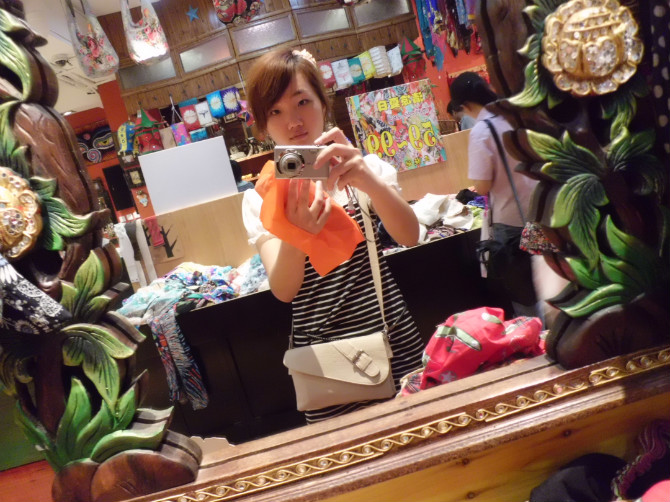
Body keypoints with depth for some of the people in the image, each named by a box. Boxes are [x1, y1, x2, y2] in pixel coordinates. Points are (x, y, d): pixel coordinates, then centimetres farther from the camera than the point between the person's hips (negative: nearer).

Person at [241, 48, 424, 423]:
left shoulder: (361, 169, -1)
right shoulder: (263, 198, -3)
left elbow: (409, 236, -17)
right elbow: (284, 290, -15)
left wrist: (371, 182, -36)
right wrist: (293, 236, -37)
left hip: (396, 342, 1)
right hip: (324, 362, 0)